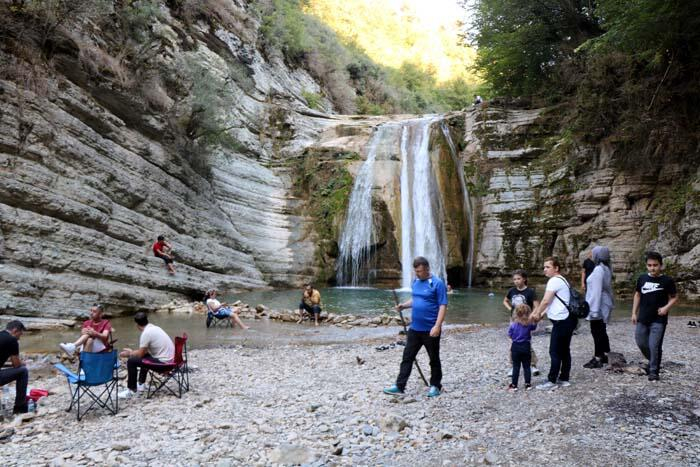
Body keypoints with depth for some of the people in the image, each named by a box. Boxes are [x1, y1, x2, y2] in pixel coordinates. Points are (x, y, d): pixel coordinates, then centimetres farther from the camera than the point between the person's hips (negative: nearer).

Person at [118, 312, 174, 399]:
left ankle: (131, 390, 3)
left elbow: (140, 353, -8)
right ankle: (141, 384, 38)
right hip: (169, 358, 10)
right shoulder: (154, 328, 12)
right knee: (144, 356, 32)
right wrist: (132, 352, 29)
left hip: (163, 362, -10)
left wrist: (129, 354, 10)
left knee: (131, 361, -7)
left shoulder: (146, 333, -15)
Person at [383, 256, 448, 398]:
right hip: (414, 328, 7)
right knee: (407, 357, 6)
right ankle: (399, 386, 11)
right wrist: (404, 305, 2)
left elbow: (443, 306, -16)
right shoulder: (415, 282, 9)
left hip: (430, 330, -6)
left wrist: (437, 326, -24)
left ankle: (435, 386, 24)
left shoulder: (437, 283, -13)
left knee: (434, 359, 9)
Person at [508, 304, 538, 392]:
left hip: (515, 347, -1)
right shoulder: (529, 324, -7)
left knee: (516, 367, 5)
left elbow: (510, 335, -3)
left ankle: (514, 385, 8)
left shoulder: (513, 325, -13)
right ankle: (527, 384, 14)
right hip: (526, 347, 1)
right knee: (526, 366, 11)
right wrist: (533, 320, 16)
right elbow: (534, 327, 15)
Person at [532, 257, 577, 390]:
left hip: (561, 321, -10)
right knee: (564, 350, 14)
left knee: (555, 352, -4)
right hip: (567, 319, 10)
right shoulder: (560, 280, 18)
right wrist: (541, 314, 14)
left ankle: (552, 381, 2)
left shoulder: (554, 281, -15)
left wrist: (537, 313, -2)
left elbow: (546, 301, -16)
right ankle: (564, 379, 20)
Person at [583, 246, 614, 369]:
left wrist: (594, 310, -23)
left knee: (597, 332, -2)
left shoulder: (598, 270, -20)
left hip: (598, 305, -10)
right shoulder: (605, 269, 9)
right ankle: (605, 355, 28)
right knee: (602, 331, 18)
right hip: (604, 305, 10)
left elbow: (596, 291, -23)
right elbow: (607, 288, 14)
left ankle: (597, 359, 4)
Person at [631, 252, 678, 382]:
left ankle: (654, 371, 7)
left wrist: (667, 307, -17)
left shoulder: (667, 281, -7)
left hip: (658, 319, -4)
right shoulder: (642, 279, 3)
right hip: (642, 319, 4)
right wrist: (634, 313, 10)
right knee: (641, 343, 12)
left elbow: (674, 297, 2)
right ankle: (653, 361, 38)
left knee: (654, 345, -8)